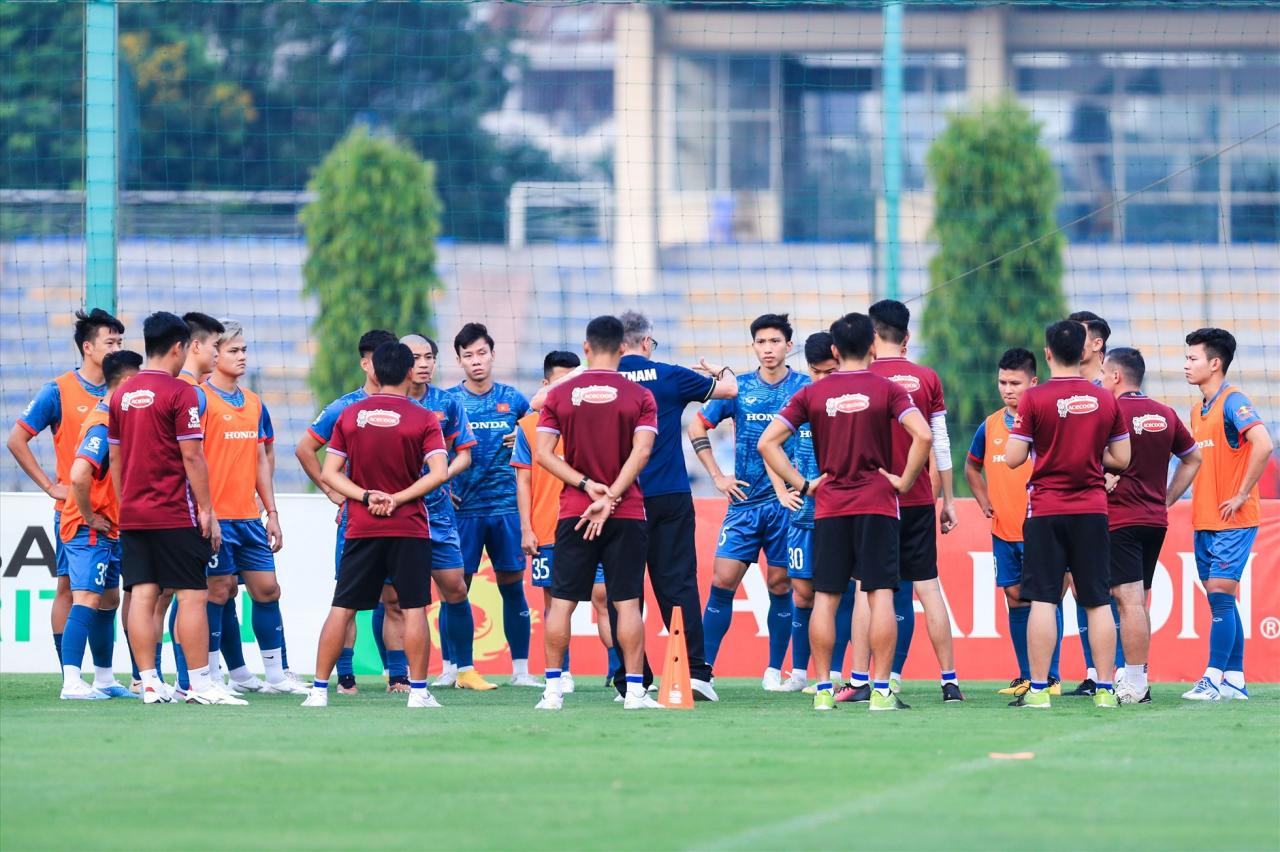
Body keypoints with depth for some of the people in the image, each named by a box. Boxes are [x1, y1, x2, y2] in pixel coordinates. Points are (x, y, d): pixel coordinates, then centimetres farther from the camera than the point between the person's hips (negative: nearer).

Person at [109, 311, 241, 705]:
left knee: (142, 595, 4)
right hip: (175, 515, -6)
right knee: (192, 596, -3)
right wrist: (207, 511, -8)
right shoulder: (180, 392, -10)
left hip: (132, 514, 6)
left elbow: (115, 456, 14)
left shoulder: (122, 393, 9)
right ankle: (200, 684, -5)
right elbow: (191, 456, -13)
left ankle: (148, 684, 3)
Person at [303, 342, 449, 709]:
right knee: (413, 608, 1)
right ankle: (418, 690, 0)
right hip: (409, 528, -2)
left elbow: (329, 473, 0)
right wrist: (398, 499, -10)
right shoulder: (423, 419, -5)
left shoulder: (350, 415, 3)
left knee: (342, 608, 5)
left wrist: (367, 497, -7)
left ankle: (319, 689, 5)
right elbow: (439, 473, -14)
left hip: (361, 528, 2)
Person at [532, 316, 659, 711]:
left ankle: (553, 689, 2)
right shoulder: (639, 396, -1)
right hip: (627, 513, -1)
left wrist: (586, 485, -8)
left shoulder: (559, 395, 3)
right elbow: (642, 451, -11)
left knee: (562, 601, 5)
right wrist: (610, 497, -12)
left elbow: (543, 453, -4)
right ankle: (635, 690, -3)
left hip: (574, 513, 1)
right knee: (627, 601, 1)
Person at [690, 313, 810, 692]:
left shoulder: (805, 388, 0)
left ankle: (774, 671, 12)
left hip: (788, 502, -1)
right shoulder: (738, 388, 5)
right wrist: (718, 476, 7)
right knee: (723, 580, -6)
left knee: (780, 585, 2)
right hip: (745, 501, 1)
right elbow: (697, 427, 13)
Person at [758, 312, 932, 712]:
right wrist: (904, 481, -5)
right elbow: (923, 435, -16)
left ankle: (824, 691, 4)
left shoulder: (811, 394, 4)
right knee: (880, 595, -2)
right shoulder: (887, 390, -2)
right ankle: (881, 691, -7)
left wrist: (802, 485, 4)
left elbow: (767, 443, -1)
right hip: (877, 505, -2)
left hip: (829, 507, 2)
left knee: (825, 598, 6)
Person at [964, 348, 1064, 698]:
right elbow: (972, 466, 26)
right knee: (1015, 598, 7)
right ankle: (1026, 676, 14)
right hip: (1003, 531, 5)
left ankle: (1051, 677, -5)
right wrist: (983, 500, 14)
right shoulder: (990, 426, 9)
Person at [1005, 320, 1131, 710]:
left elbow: (1013, 459, -7)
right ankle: (1105, 689, 6)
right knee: (1098, 602, 6)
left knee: (1043, 600, -2)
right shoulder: (1106, 400, 3)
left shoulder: (1034, 399, -8)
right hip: (1092, 510, 3)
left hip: (1047, 510, -3)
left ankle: (1038, 689, -5)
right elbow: (1121, 459, 7)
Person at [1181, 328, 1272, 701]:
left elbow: (1263, 445, -26)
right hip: (1204, 522, 9)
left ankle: (1213, 678, -15)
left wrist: (1242, 495, -21)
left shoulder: (1233, 401, -12)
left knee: (1220, 596, -12)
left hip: (1232, 522, -9)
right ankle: (1235, 680, 11)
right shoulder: (1198, 410, 14)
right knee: (1221, 601, 8)